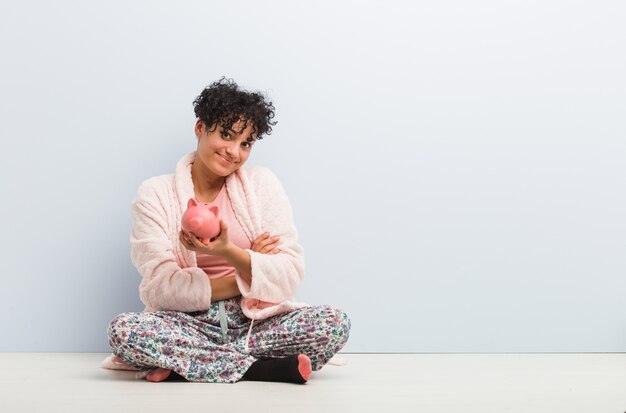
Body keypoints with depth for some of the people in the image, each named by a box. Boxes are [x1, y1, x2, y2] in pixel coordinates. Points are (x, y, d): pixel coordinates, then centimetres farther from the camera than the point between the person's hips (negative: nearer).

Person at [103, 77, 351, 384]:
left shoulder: (262, 184, 5)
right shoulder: (155, 194, 1)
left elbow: (290, 275, -5)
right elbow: (159, 288, -9)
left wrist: (229, 252, -24)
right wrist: (248, 276, -9)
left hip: (257, 321, 2)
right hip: (189, 324, -2)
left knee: (336, 323, -25)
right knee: (122, 330, -30)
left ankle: (185, 363, -18)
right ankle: (263, 368, -23)